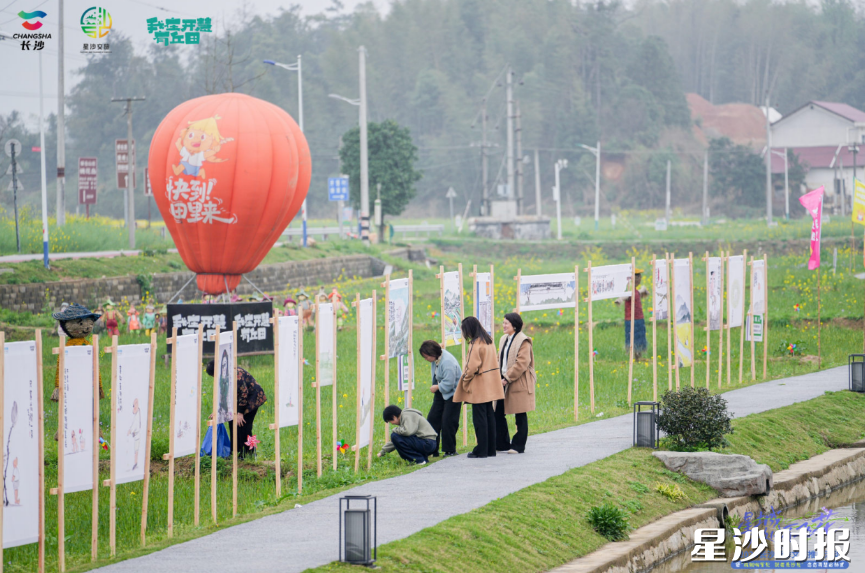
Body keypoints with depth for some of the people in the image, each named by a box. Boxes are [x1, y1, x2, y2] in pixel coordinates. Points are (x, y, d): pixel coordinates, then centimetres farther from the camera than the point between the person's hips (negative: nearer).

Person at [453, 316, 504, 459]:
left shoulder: (476, 344, -16)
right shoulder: (489, 341, 11)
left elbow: (472, 367, -18)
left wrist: (465, 381, -3)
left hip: (479, 387, -9)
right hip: (490, 386, 9)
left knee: (479, 417, -5)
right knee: (489, 415, 12)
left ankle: (481, 450, -4)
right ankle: (490, 449, 16)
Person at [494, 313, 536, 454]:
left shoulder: (523, 341, -11)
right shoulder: (504, 339, 15)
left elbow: (522, 363, -18)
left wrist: (508, 378, -19)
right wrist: (499, 377, 4)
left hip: (519, 383, -8)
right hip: (504, 382, 8)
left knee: (520, 416, 0)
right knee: (498, 413, 6)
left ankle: (518, 446, 7)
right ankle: (502, 444, 14)